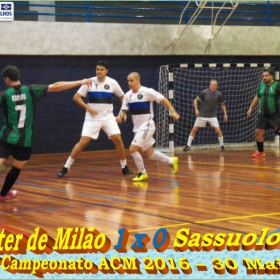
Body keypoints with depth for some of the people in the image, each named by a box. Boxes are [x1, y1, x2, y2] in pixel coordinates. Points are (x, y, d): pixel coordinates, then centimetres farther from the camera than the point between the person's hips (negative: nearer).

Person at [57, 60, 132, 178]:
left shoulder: (112, 83, -2)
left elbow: (122, 97, 13)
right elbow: (76, 97, -5)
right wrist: (88, 107, -16)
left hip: (108, 117, 2)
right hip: (92, 117, -2)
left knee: (117, 139, -11)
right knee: (83, 142, -11)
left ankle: (124, 167, 6)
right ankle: (66, 167, -4)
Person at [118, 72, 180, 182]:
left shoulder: (147, 92, -14)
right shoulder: (128, 95, 3)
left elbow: (163, 99, -7)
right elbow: (124, 110, 7)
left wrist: (173, 112, -13)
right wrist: (120, 116, -15)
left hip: (147, 126, -7)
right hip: (137, 128, 7)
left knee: (132, 149, -16)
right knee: (148, 154, 14)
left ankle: (142, 173, 2)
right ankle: (172, 161, 32)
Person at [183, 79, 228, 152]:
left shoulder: (219, 94, -6)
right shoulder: (204, 92, -12)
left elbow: (222, 104, 10)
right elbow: (195, 100, -4)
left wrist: (225, 114, 3)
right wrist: (196, 109, -16)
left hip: (212, 116, 1)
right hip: (202, 115, 0)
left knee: (218, 130, -12)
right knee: (194, 129, -2)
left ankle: (222, 146, 7)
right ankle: (188, 146, 10)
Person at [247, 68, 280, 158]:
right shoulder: (261, 85, 8)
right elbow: (257, 97, 22)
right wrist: (251, 108, 21)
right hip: (263, 114, 6)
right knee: (258, 131, 7)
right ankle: (260, 152, 23)